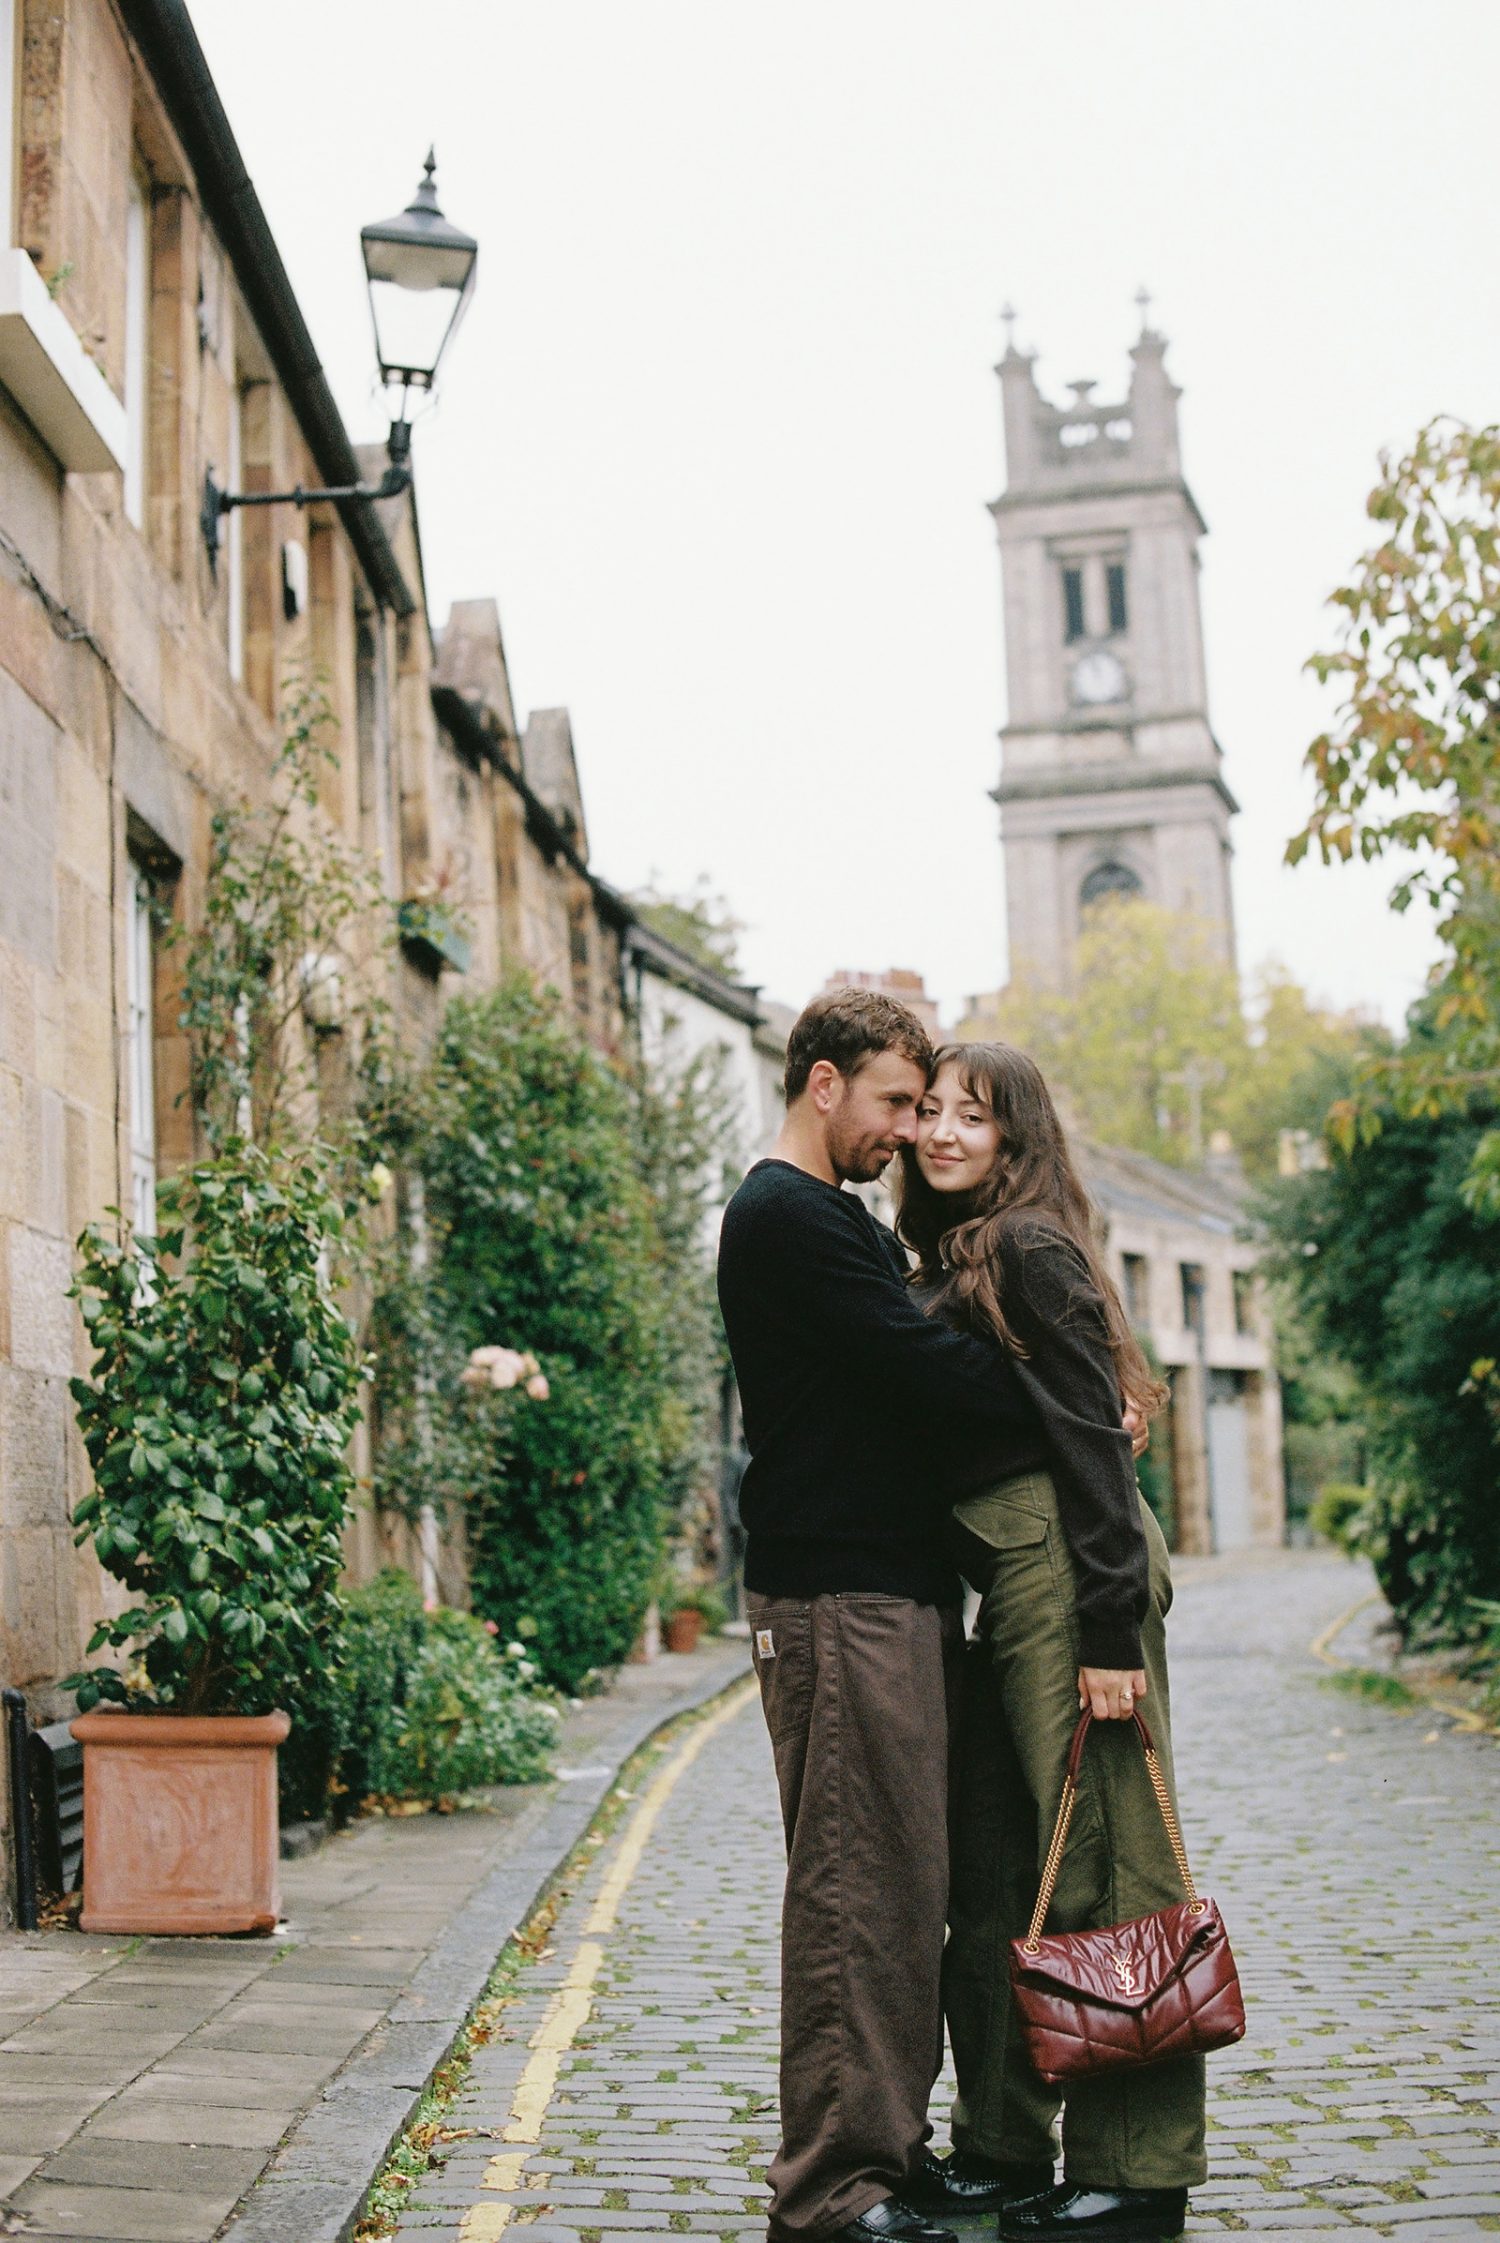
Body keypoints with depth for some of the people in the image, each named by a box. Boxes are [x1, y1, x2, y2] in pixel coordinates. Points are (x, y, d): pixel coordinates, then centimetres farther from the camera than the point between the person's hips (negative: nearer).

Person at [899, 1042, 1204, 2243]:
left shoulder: (1031, 1249, -9)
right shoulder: (952, 1264, 18)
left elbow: (1092, 1438, -15)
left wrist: (1113, 1631, -19)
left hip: (1067, 1571, -10)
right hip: (1005, 1586, 10)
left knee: (1096, 1862, -4)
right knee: (993, 1871, 13)